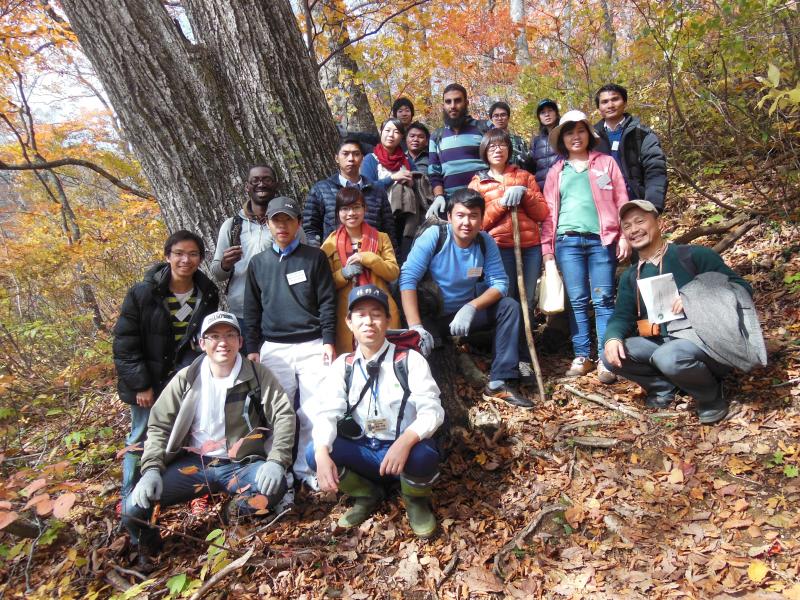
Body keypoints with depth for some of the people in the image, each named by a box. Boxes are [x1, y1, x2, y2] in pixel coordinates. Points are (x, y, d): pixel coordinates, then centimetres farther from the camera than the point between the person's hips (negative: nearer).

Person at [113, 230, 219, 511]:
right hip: (149, 381, -1)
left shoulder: (208, 294, -5)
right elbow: (124, 343, -11)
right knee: (141, 440, 10)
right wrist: (141, 385, -13)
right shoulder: (142, 293, -15)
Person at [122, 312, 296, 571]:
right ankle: (147, 550, 17)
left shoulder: (257, 375, -2)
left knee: (276, 486, -33)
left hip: (241, 465, -1)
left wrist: (276, 461, -21)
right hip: (193, 464, 2)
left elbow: (284, 415, -6)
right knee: (134, 507, -17)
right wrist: (151, 469, -10)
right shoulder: (186, 378, 3)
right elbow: (159, 425, 5)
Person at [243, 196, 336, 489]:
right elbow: (252, 310, 13)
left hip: (312, 346, -2)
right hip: (273, 348, 2)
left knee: (314, 409, -2)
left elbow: (327, 302, 1)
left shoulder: (314, 257, 5)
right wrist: (252, 349, 7)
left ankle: (306, 467, 12)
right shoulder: (258, 263, 12)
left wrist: (329, 341, -6)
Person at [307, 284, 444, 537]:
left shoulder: (411, 360, -10)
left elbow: (432, 411, -17)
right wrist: (322, 454, -29)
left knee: (422, 455, -37)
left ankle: (416, 501, 2)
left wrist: (405, 442, -37)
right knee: (313, 452, -20)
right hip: (365, 451, 3)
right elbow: (327, 413, -9)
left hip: (405, 449, -3)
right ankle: (367, 495, 9)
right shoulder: (343, 365, 1)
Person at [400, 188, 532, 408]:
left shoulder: (486, 242, -7)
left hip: (468, 312, 4)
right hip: (432, 315, -4)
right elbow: (408, 278, -26)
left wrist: (471, 307, -31)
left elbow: (499, 283, -11)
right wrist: (416, 327, -37)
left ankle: (500, 383, -14)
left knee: (510, 307, -15)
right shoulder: (434, 236, -19)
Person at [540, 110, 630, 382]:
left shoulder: (606, 162, 12)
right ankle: (582, 357, 9)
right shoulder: (556, 171, 16)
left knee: (603, 300, -3)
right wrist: (546, 248, 6)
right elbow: (549, 211, 13)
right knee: (577, 301, 2)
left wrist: (624, 236, -3)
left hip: (601, 240, -2)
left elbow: (621, 201, 6)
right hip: (568, 241, 2)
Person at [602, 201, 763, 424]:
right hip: (662, 342, 5)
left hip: (703, 338, -5)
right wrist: (613, 338, -19)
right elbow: (621, 317, 4)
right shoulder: (630, 277, 12)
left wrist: (696, 299, -25)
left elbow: (742, 288, -8)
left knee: (669, 358, -37)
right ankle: (665, 386, 6)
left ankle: (711, 396, -5)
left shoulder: (693, 255, -5)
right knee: (611, 355, -15)